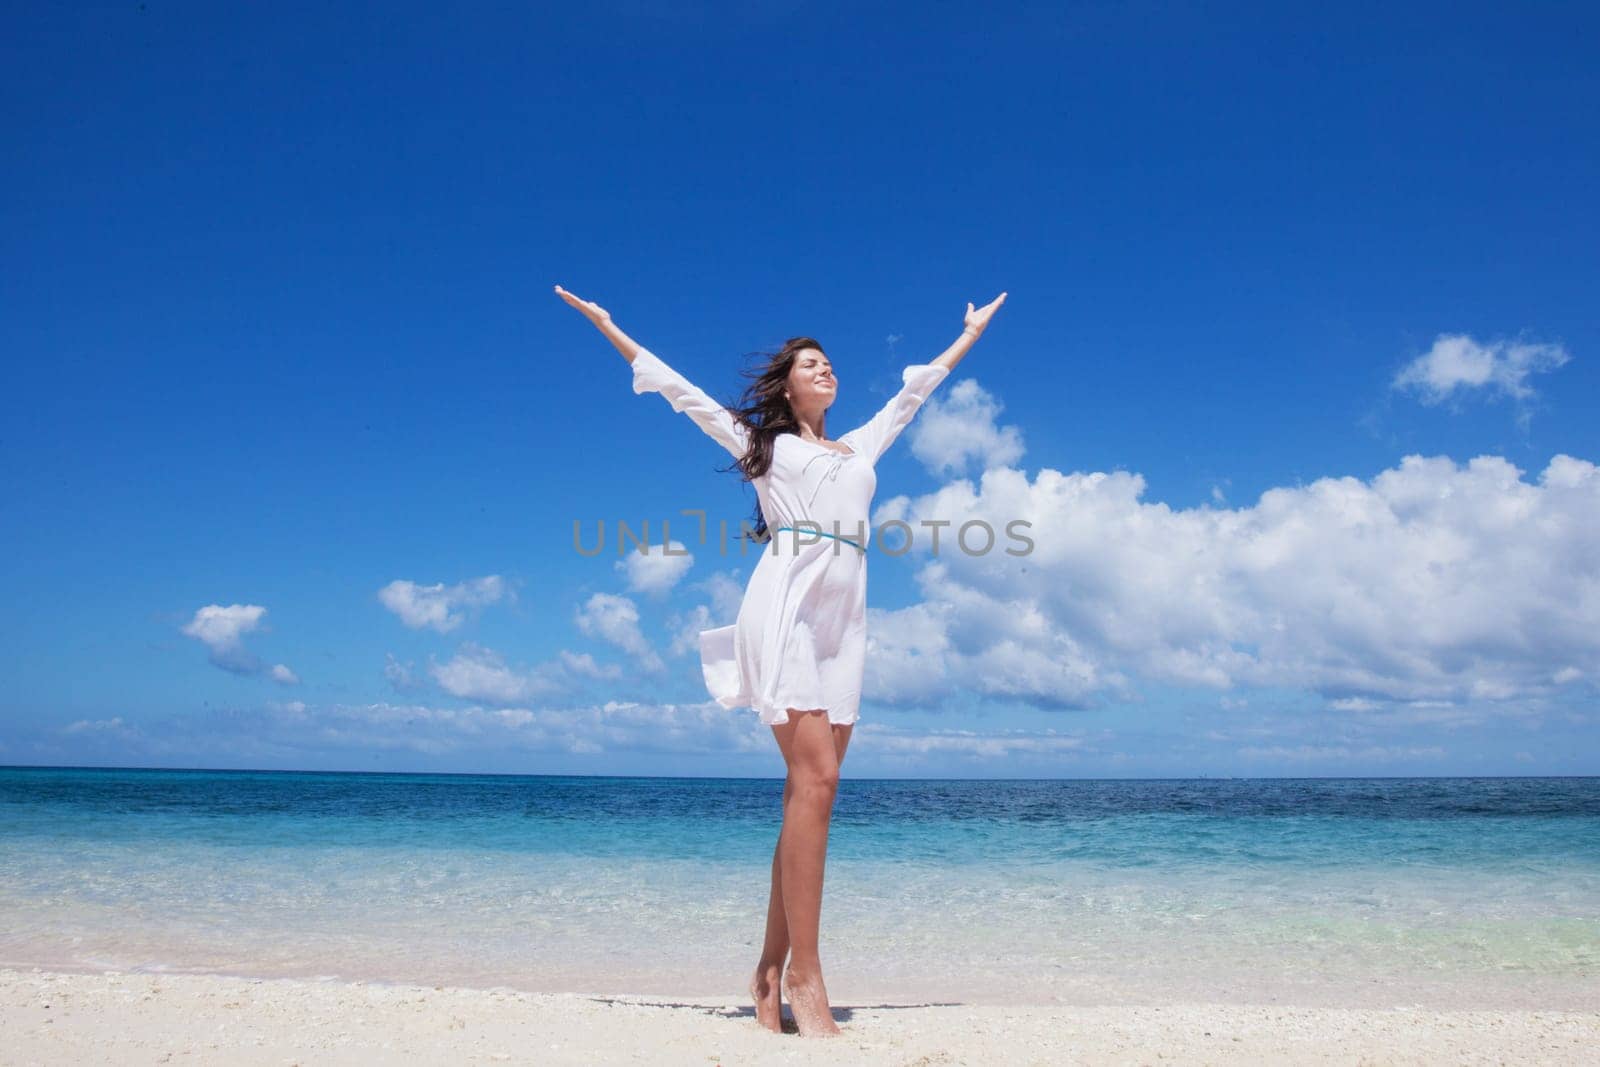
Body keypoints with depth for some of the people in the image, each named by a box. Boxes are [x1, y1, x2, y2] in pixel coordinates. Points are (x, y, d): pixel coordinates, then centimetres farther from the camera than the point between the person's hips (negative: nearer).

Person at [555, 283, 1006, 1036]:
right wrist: (606, 325, 23)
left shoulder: (862, 446, 29)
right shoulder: (760, 441, 18)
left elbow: (916, 387, 39)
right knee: (814, 780, -18)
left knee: (811, 791, -2)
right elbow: (677, 388, 21)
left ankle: (771, 969, 3)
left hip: (843, 617, 5)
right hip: (785, 600, -5)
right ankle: (804, 975, -14)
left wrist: (972, 332, 50)